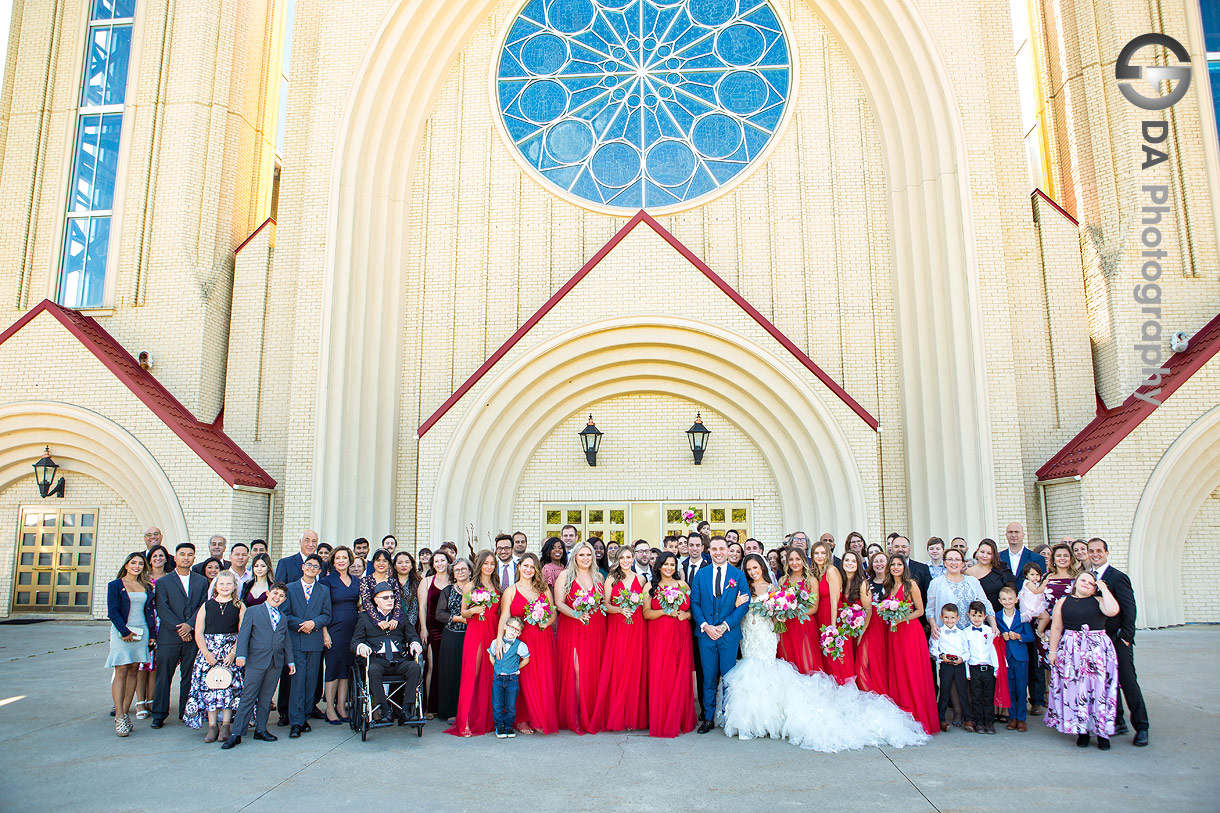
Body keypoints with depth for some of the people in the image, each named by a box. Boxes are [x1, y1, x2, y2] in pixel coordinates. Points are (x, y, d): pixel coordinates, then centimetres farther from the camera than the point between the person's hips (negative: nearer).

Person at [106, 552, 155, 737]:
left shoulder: (147, 587, 14)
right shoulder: (115, 585, 2)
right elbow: (113, 611, -6)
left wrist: (152, 633, 6)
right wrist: (125, 631, -14)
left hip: (141, 632, 4)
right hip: (122, 632, -4)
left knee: (133, 672, 4)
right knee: (121, 672, -8)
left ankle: (125, 713, 9)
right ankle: (119, 718, -8)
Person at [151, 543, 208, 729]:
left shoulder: (201, 581, 12)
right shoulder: (164, 581, 5)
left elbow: (203, 607, 5)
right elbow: (162, 609, -3)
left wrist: (190, 625, -11)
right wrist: (178, 628, -12)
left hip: (193, 636, 1)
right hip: (168, 637, -1)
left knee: (189, 677, 5)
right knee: (163, 676, 1)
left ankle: (186, 713, 13)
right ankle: (159, 714, 12)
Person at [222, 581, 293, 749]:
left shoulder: (283, 618, 17)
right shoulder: (252, 611, 3)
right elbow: (243, 634, -5)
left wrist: (289, 661, 15)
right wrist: (241, 655, -16)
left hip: (276, 663, 4)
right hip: (256, 661, -4)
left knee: (266, 698, 9)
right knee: (248, 697, -4)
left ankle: (261, 729, 18)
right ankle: (236, 734, 1)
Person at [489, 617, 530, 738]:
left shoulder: (520, 645, -8)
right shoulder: (496, 642, -1)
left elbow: (526, 659, 7)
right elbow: (491, 656, 16)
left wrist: (516, 668, 4)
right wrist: (497, 667, 9)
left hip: (512, 679, -1)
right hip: (497, 678, 1)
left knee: (510, 705, 4)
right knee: (497, 704, 5)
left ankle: (508, 726, 19)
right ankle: (499, 727, 19)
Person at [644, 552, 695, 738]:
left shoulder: (683, 586, 10)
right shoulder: (651, 587, 6)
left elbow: (693, 609, 13)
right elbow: (646, 613, -1)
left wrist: (686, 614, -8)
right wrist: (665, 611, -15)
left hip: (681, 637, 1)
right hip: (658, 637, -1)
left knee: (680, 677, 0)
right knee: (660, 678, -5)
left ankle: (679, 721, 12)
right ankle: (660, 721, 5)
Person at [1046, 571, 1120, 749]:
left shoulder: (1099, 601, 6)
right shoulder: (1063, 602, 9)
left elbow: (1113, 611, -17)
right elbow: (1056, 628, 8)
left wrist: (1104, 589, -5)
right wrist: (1053, 651, 2)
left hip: (1098, 650, -1)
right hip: (1071, 651, 1)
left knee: (1099, 689, -2)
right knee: (1075, 689, 1)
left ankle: (1102, 732, 7)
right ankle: (1081, 731, 11)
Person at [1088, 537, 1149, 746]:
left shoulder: (1118, 577, -8)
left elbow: (1129, 609, -10)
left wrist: (1125, 637, -13)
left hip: (1117, 639, -5)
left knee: (1128, 681, -3)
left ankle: (1141, 727, 5)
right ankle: (1117, 722, 19)